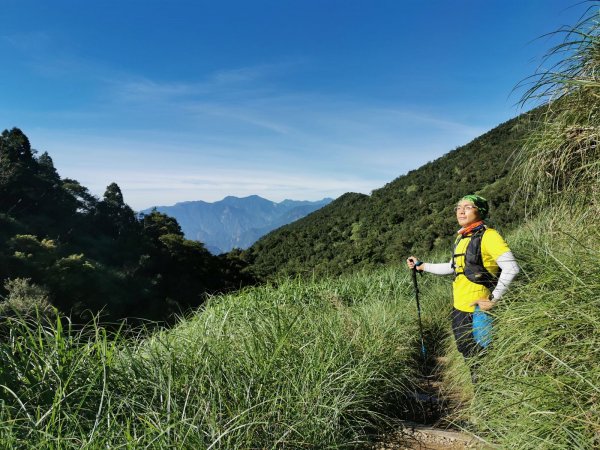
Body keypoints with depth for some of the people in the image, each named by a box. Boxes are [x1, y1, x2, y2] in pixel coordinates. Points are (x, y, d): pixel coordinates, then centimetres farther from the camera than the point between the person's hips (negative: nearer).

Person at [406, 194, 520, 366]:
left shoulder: (488, 236, -14)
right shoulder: (461, 237, 11)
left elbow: (511, 268, -21)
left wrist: (493, 299, -21)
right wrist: (421, 266, 22)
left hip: (477, 310, -8)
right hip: (459, 308, 8)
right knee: (466, 352, 21)